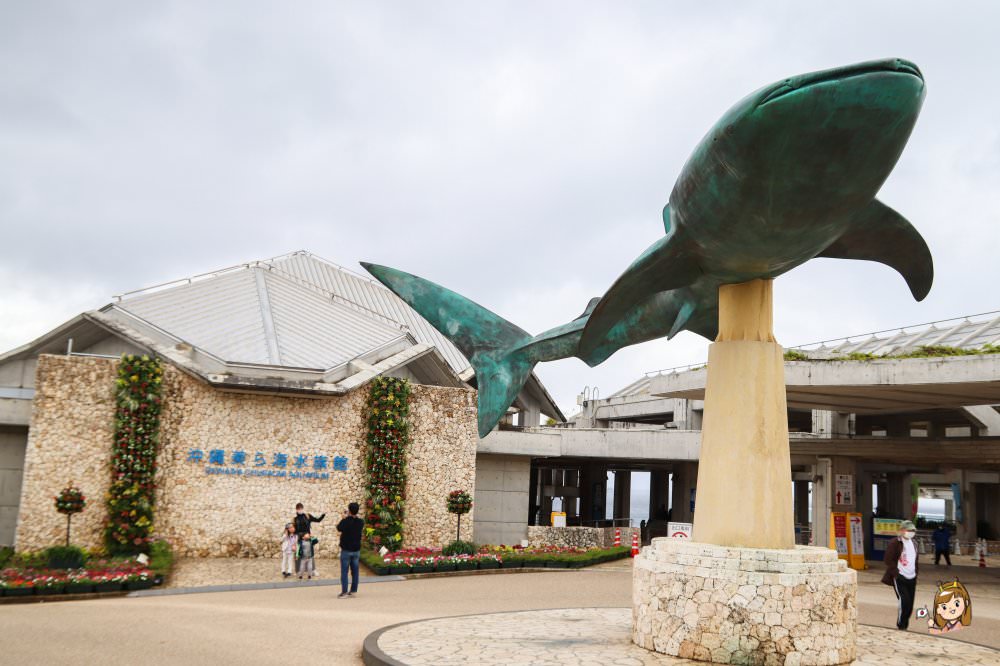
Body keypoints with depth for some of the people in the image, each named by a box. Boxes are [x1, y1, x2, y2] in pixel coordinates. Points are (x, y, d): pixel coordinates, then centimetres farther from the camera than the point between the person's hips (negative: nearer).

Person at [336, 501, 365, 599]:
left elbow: (338, 528, 0)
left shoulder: (345, 522, -17)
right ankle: (353, 591, 14)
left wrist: (344, 518, 11)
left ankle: (344, 592, 1)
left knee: (344, 571, 1)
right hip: (356, 550, 4)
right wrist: (348, 518, 10)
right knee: (355, 570, 10)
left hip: (346, 550, -4)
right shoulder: (361, 522, -4)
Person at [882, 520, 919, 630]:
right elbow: (889, 560, -12)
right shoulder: (895, 543, -11)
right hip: (900, 578, -7)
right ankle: (901, 626, 1)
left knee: (910, 604, 7)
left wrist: (915, 573, 14)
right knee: (905, 601, -15)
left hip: (911, 578, 7)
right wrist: (896, 573, -16)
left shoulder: (913, 544, 13)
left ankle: (904, 626, 20)